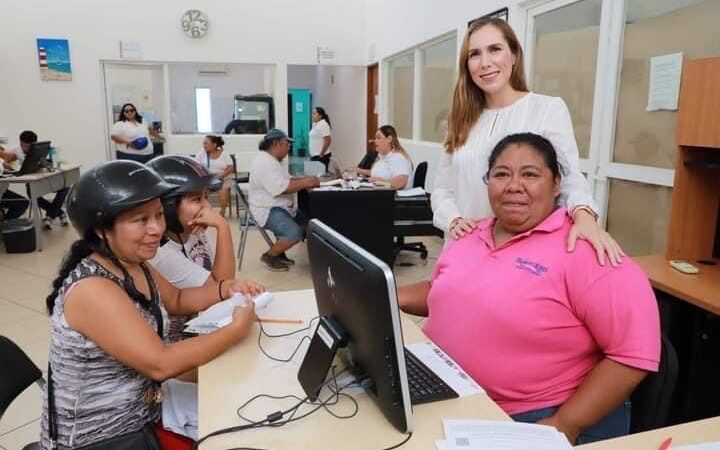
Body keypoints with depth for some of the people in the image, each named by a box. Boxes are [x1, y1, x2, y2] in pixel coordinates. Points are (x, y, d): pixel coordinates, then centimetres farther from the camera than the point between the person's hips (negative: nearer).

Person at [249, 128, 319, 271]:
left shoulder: (273, 160, 15)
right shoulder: (264, 163, -21)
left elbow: (286, 180, 18)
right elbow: (282, 188, -28)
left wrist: (306, 179, 1)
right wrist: (306, 183, -21)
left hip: (280, 207, 11)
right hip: (268, 210, -11)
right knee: (295, 233, -29)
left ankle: (279, 252, 17)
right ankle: (269, 255, -4)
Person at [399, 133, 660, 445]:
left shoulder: (582, 250, -14)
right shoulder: (470, 236, 7)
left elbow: (635, 353, -16)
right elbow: (441, 289, 23)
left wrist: (565, 425, -18)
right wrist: (391, 297, 7)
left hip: (536, 421, -4)